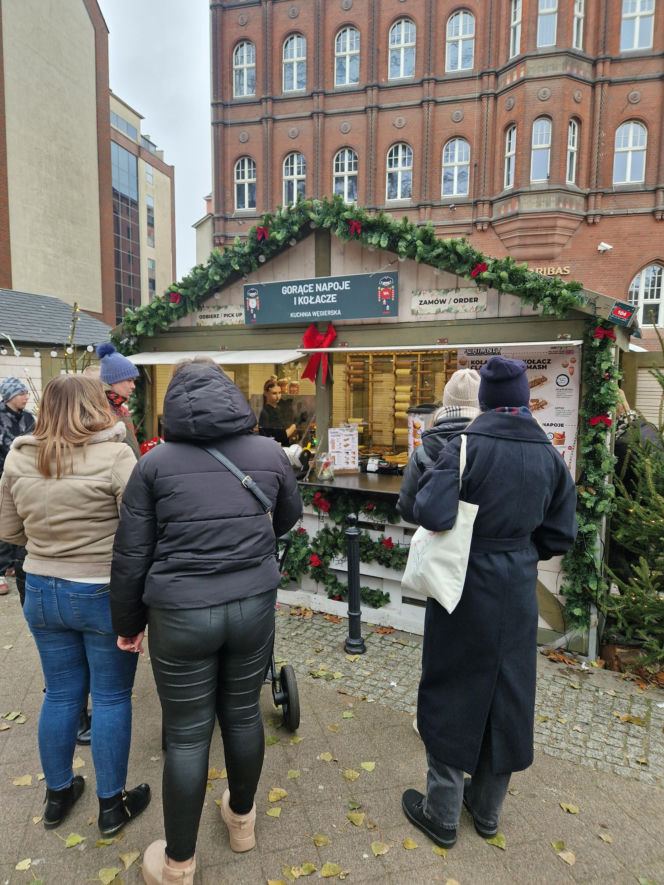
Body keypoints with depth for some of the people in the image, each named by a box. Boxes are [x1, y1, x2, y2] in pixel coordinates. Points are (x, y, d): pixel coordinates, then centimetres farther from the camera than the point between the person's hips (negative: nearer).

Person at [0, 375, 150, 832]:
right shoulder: (115, 456, -19)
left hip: (42, 591, 5)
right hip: (105, 595, -5)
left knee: (61, 694, 21)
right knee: (111, 698, 12)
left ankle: (57, 794, 40)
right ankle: (112, 804, 29)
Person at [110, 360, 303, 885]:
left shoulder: (155, 462, -4)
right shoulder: (269, 453, 1)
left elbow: (131, 555, -2)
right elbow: (290, 516, 18)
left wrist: (128, 623, 11)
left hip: (180, 614, -2)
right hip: (254, 605, 2)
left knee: (187, 735, 13)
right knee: (243, 712, 21)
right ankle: (242, 819, 45)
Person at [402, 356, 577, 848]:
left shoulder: (469, 445, -16)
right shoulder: (549, 455, -2)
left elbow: (431, 514, -25)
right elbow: (560, 535, 2)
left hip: (465, 583, -4)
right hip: (518, 590, 4)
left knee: (454, 691, 12)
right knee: (507, 693, 19)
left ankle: (442, 815, 29)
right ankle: (487, 808, 38)